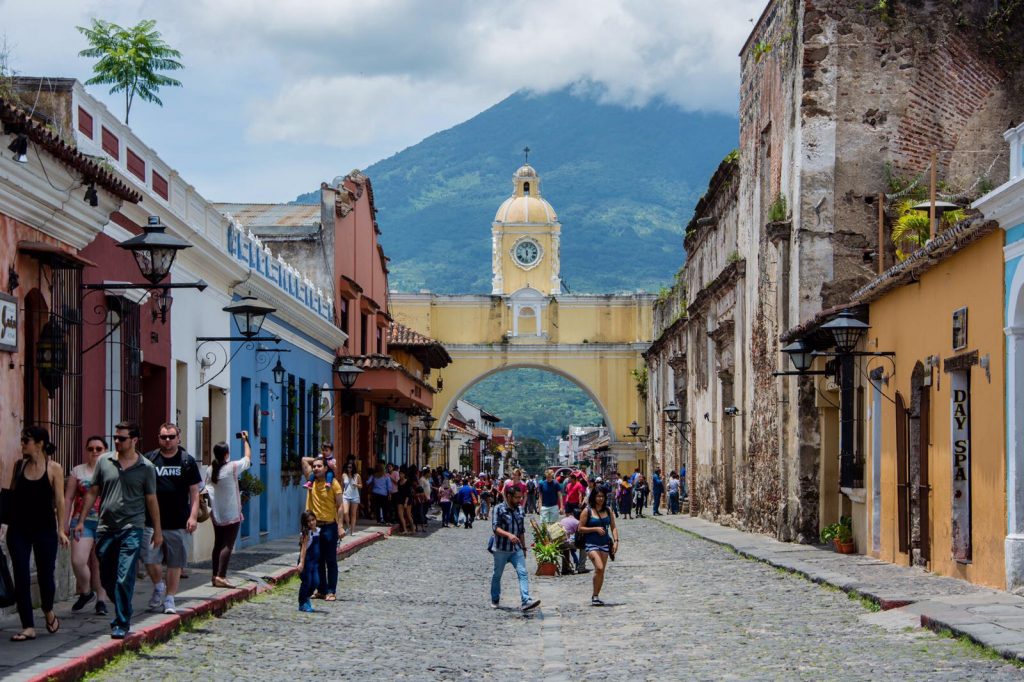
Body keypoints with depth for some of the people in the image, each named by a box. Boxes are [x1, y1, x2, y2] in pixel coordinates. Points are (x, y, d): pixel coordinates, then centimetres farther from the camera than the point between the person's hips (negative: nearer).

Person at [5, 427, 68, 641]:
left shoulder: (54, 469, -4)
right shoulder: (19, 465, 6)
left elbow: (59, 501, -4)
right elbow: (10, 495, 12)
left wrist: (61, 530, -8)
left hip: (45, 529, -3)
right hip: (19, 528, 3)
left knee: (45, 574, 5)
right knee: (21, 577, -3)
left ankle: (48, 612, 35)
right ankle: (28, 627, 1)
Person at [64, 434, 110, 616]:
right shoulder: (78, 471, 9)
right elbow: (68, 498, 10)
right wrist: (65, 523, 6)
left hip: (105, 523, -1)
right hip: (82, 521, 1)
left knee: (99, 564, 3)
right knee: (78, 561, -12)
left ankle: (101, 600, 16)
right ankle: (85, 592, 12)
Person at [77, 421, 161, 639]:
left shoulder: (146, 468, 0)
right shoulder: (104, 462, 6)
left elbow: (151, 500, 6)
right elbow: (92, 492, 12)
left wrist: (157, 530, 8)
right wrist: (81, 521, 9)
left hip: (131, 529, -4)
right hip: (105, 529, 4)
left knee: (124, 579, -11)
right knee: (106, 579, 11)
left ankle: (122, 624, -4)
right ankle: (123, 612, 31)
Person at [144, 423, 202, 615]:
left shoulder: (187, 461, 5)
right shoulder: (149, 459, 5)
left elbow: (194, 492, 5)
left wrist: (193, 516, -5)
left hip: (178, 523, 0)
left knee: (175, 563, 4)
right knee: (149, 559, -5)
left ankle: (169, 599, 16)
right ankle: (158, 586, 23)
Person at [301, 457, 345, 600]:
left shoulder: (333, 483, -7)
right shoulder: (311, 481, 6)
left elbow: (340, 506, -8)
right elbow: (304, 460, 12)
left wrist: (340, 526, -15)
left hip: (329, 526, -5)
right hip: (314, 526, 5)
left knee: (331, 561, 0)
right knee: (318, 561, 10)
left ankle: (331, 592, 1)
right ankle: (321, 590, 16)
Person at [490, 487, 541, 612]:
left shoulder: (519, 509, 8)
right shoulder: (499, 509, -10)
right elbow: (495, 527, -20)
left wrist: (524, 547, 19)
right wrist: (508, 535, -35)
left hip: (517, 549, 4)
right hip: (501, 549, -4)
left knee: (522, 573, -12)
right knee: (497, 575, 11)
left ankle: (525, 601, -21)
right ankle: (495, 600, 29)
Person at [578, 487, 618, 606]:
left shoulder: (608, 511, 8)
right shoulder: (587, 511, -4)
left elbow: (613, 527, 10)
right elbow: (580, 529, -5)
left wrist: (616, 541, -3)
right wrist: (595, 529, -15)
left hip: (605, 544, 5)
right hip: (591, 544, -5)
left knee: (601, 571, 5)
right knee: (599, 568, -20)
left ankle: (596, 596, 18)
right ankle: (595, 596, -8)